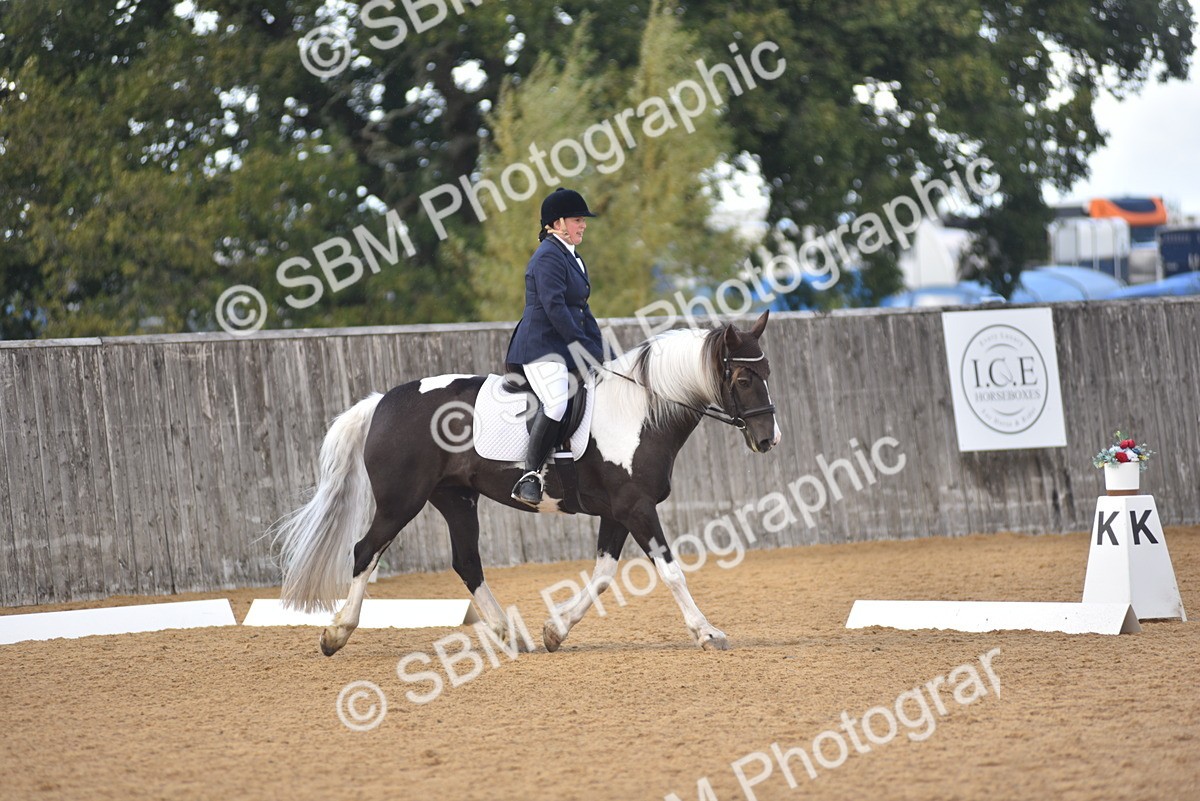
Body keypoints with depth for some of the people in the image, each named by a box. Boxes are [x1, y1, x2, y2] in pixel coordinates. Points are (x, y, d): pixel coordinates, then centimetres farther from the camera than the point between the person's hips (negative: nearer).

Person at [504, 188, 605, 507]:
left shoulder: (573, 258, 21)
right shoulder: (548, 256, -11)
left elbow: (580, 309, 23)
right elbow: (554, 307, -20)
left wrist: (598, 348, 13)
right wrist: (585, 346, -19)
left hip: (565, 347, 11)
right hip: (541, 346, -11)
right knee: (557, 400, -31)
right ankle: (529, 478, -30)